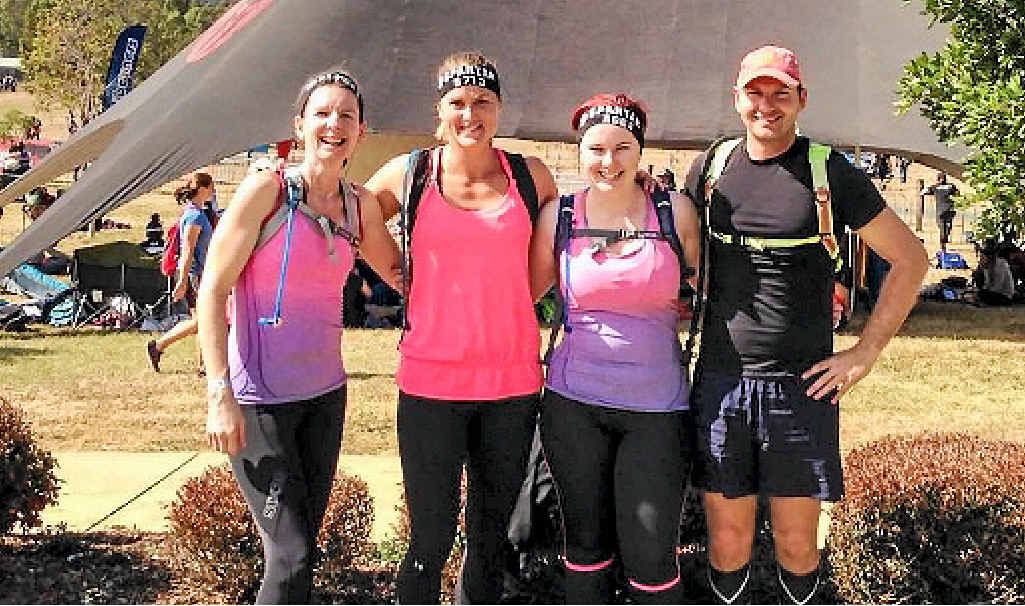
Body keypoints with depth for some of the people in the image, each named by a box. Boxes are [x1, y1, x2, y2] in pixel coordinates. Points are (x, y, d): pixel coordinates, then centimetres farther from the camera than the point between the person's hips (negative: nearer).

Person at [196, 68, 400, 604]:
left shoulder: (360, 204, 6)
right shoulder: (268, 189, -11)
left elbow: (396, 270, 22)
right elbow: (212, 290, -11)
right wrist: (220, 394, -17)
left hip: (324, 393, 6)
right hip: (260, 398, -6)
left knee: (305, 536, 12)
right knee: (293, 556, -10)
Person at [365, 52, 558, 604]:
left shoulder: (530, 176, 4)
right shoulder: (408, 175, 0)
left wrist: (508, 304, 6)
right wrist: (410, 283, 4)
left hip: (513, 380, 2)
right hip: (430, 378, -2)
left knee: (492, 535, 14)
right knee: (432, 539, 1)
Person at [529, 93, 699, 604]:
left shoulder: (676, 212, -1)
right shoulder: (558, 216, 1)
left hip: (657, 407, -1)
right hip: (574, 403, 1)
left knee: (650, 555, -1)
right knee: (585, 543, 12)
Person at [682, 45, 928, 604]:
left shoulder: (830, 174, -1)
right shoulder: (711, 169, 7)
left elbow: (910, 260, 4)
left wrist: (865, 353, 0)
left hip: (801, 386, -2)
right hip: (719, 381, 2)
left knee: (797, 544, 6)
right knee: (727, 541, 7)